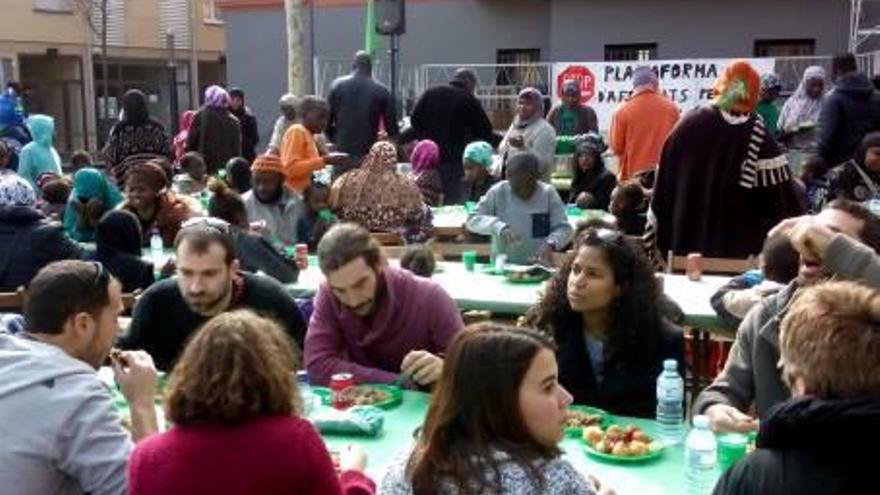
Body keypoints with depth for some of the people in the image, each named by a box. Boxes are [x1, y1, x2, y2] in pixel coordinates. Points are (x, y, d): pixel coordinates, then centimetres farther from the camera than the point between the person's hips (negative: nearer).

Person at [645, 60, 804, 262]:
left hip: (683, 248, 3)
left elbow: (661, 192, 5)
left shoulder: (688, 124, 1)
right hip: (737, 251, -3)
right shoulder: (757, 136, -8)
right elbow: (783, 205, -10)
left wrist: (653, 245, 12)